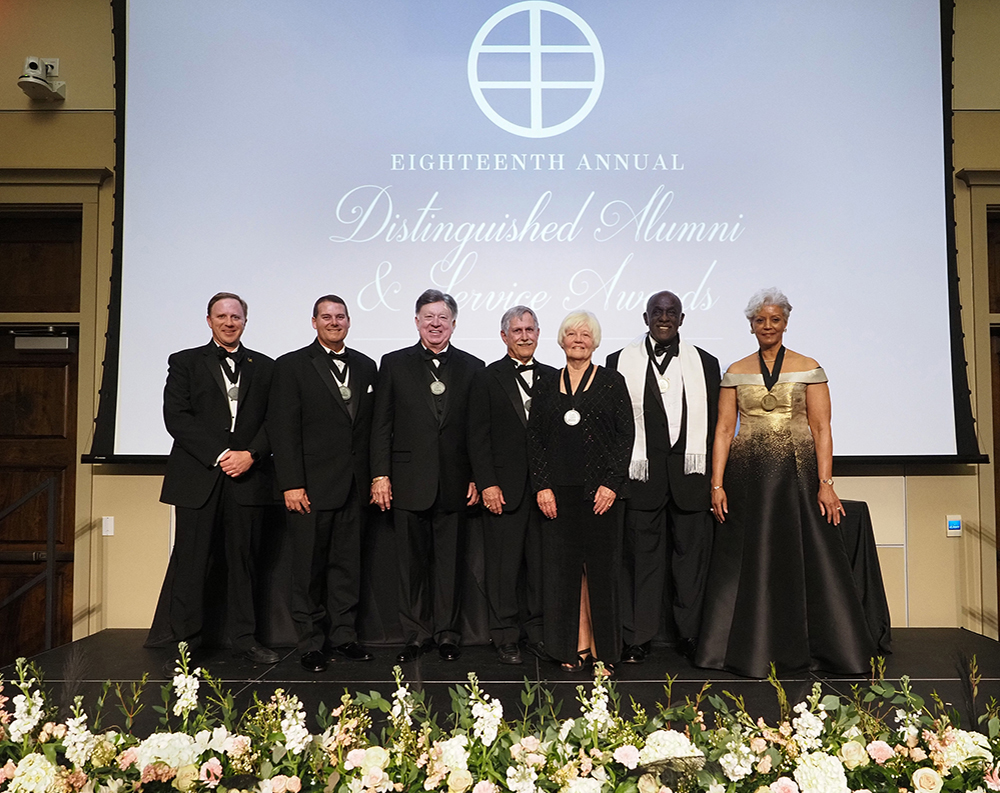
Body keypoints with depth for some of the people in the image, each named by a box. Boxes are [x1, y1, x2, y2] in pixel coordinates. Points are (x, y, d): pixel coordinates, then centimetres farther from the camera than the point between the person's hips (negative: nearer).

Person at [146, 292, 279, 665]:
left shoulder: (264, 367, 14)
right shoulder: (185, 362, 8)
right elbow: (176, 416, -3)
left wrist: (250, 455, -10)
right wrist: (218, 454, -12)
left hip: (247, 476, 2)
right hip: (198, 476, -1)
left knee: (243, 558, 7)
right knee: (190, 559, 1)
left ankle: (244, 637, 15)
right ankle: (185, 639, 12)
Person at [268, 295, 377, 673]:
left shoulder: (365, 366, 13)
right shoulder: (292, 366, -1)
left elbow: (371, 426, 13)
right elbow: (283, 429, -7)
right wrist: (291, 484, -13)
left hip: (354, 486, 4)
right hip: (312, 486, -4)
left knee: (348, 564, 10)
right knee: (309, 567, 3)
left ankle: (344, 636, 22)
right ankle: (312, 643, 15)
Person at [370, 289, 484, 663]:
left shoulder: (472, 367, 7)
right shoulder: (394, 364, 6)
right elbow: (382, 424, 3)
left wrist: (478, 477, 0)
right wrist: (380, 474, -4)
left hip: (454, 483, 0)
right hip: (408, 481, 0)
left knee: (449, 560, 7)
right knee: (411, 561, 7)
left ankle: (447, 632, 20)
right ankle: (416, 633, 20)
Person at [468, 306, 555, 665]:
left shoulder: (552, 378, 11)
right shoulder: (487, 379, 2)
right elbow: (478, 437, -3)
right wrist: (487, 484, -10)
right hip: (504, 488, -3)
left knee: (542, 563, 8)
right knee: (504, 565, 2)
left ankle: (537, 632, 21)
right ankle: (506, 637, 14)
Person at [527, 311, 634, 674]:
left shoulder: (612, 382, 4)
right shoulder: (547, 387, 11)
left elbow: (626, 434, -1)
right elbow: (535, 439, 8)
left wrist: (611, 484, -9)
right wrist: (542, 486, -2)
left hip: (601, 491, -2)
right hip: (559, 493, 3)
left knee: (601, 568, 2)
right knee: (562, 568, 5)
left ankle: (605, 649, 14)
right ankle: (571, 647, 18)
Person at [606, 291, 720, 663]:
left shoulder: (705, 363, 11)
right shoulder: (620, 362, 6)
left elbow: (714, 423, 9)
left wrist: (713, 478, 3)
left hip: (691, 474, 2)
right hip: (640, 475, -1)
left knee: (692, 554, 7)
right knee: (641, 555, 3)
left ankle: (689, 634, 21)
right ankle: (636, 637, 13)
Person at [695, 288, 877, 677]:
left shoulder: (808, 368, 5)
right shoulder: (736, 372, 8)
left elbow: (821, 429, 0)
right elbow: (724, 430, 5)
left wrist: (825, 483, -9)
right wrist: (717, 484, -3)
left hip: (797, 474, -1)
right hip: (747, 477, 1)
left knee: (808, 557, 0)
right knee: (749, 563, 3)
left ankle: (807, 648, 14)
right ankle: (752, 649, 16)